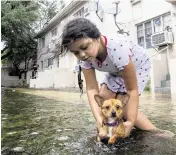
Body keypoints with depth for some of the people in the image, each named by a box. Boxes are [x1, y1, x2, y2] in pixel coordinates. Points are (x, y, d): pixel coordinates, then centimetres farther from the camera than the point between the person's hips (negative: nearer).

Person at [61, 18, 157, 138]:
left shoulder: (118, 50, -43)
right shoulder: (86, 58, -24)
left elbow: (132, 89, -34)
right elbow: (92, 89, -24)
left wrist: (131, 122, -34)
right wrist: (98, 118, -36)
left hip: (139, 66, -5)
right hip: (116, 70, 6)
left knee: (123, 106, -14)